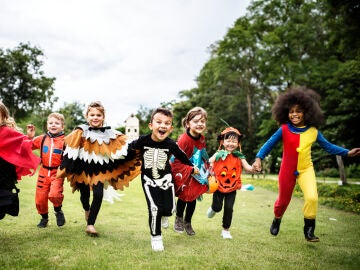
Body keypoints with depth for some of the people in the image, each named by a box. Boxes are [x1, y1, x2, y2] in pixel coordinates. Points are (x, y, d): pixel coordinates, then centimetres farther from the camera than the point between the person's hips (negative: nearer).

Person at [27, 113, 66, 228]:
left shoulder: (64, 140, -6)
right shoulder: (42, 138, 5)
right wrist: (30, 137, -1)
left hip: (57, 173, -4)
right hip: (43, 172, 4)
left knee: (54, 195, -24)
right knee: (40, 199, 9)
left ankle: (58, 211, 10)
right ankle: (44, 217, 37)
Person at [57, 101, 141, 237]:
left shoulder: (110, 134, -3)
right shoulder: (81, 133, -10)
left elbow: (122, 151, -1)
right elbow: (71, 151, -10)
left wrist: (135, 155, -12)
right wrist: (66, 168, -12)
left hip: (100, 170, 1)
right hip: (83, 168, 0)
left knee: (98, 195, -11)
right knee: (84, 194, 15)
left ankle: (90, 225, 2)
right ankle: (87, 210, 51)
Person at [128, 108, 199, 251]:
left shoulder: (171, 144, -13)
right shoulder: (143, 141, -17)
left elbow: (182, 157, 5)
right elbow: (128, 148, 1)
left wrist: (192, 167, 18)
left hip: (166, 178, 1)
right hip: (149, 179, -1)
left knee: (168, 209, -5)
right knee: (154, 208, -12)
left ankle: (162, 214, 35)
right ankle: (155, 237, 12)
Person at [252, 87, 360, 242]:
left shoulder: (313, 131, -6)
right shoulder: (284, 129, -12)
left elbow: (328, 146, 5)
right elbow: (269, 144, -10)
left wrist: (347, 152, -2)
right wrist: (259, 158, -24)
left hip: (306, 169, 1)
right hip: (287, 170, -1)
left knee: (312, 198, -20)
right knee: (283, 200, 14)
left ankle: (309, 230, 0)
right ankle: (277, 220, 46)